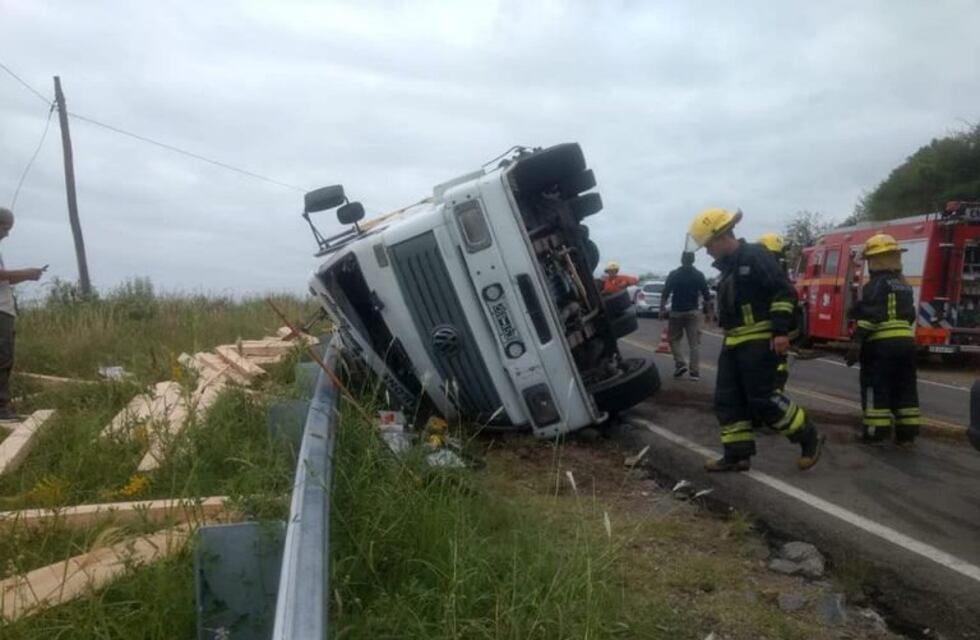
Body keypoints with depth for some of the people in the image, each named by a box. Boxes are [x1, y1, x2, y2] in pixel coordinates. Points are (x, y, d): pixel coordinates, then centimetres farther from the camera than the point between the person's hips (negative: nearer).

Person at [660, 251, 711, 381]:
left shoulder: (673, 274, -4)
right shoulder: (699, 275, -1)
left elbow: (665, 295, -7)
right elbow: (706, 296, 1)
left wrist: (662, 309, 2)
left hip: (676, 312, -1)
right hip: (693, 312, 1)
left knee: (674, 339, 14)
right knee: (695, 343, 2)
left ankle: (680, 364, -2)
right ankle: (695, 371, -3)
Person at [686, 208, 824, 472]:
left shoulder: (755, 256, -11)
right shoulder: (728, 267, 16)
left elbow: (784, 291, -16)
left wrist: (780, 331, -21)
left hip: (759, 341, -9)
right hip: (734, 343, 9)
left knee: (763, 398, -9)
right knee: (727, 400, 5)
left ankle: (810, 438, 9)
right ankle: (737, 455, 10)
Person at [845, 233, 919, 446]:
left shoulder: (877, 284, -9)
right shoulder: (904, 285, 17)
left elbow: (870, 316, -18)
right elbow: (910, 315, 21)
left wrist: (857, 342, -18)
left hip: (881, 343, -8)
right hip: (906, 341, 8)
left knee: (876, 388, -1)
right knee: (905, 388, 10)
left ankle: (876, 432, 0)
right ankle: (907, 433, 13)